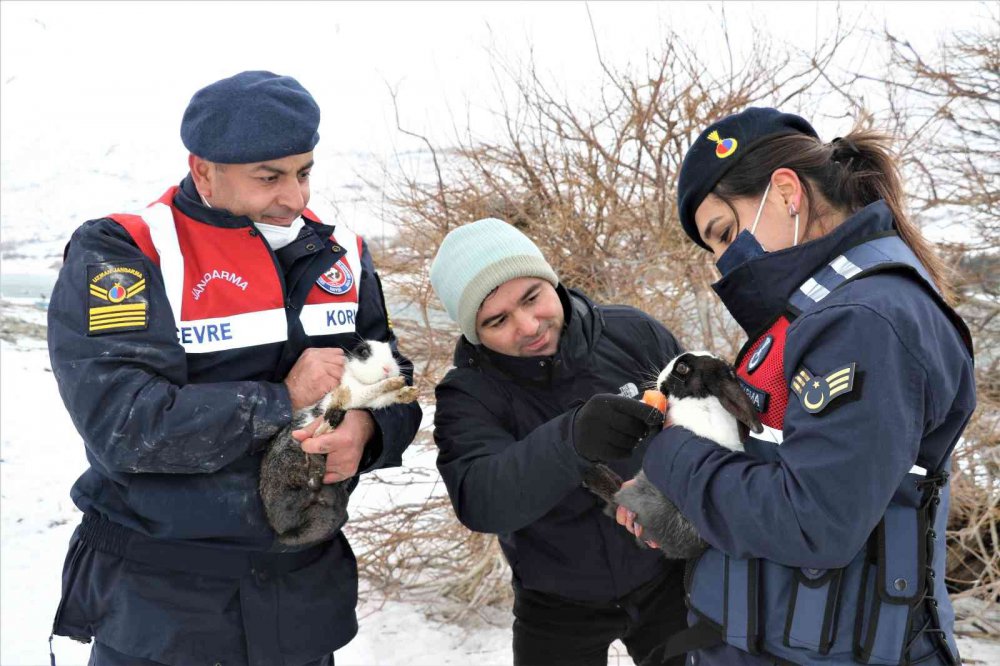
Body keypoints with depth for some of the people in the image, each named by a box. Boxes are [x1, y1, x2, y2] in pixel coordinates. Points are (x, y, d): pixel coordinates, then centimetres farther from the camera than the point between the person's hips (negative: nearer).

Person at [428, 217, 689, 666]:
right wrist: (572, 439, -52)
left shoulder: (634, 334, -11)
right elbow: (480, 501, -36)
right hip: (558, 609, -1)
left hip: (667, 580, 2)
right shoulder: (468, 397, -18)